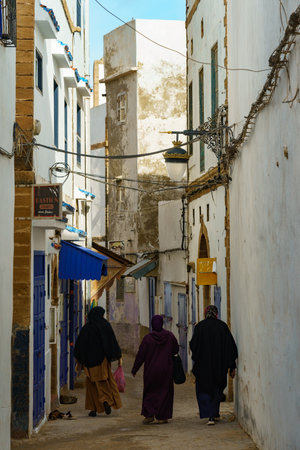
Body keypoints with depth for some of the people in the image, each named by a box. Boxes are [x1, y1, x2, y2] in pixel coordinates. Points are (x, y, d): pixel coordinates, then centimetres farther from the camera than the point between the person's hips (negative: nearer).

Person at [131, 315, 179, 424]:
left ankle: (149, 415, 1)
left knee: (150, 392, 12)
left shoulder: (147, 338, -11)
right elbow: (176, 349, 6)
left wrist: (134, 370, 2)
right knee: (164, 391, 10)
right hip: (166, 370, 1)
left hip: (151, 370, -1)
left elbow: (140, 356, -7)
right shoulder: (169, 336, -5)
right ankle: (162, 417, 8)